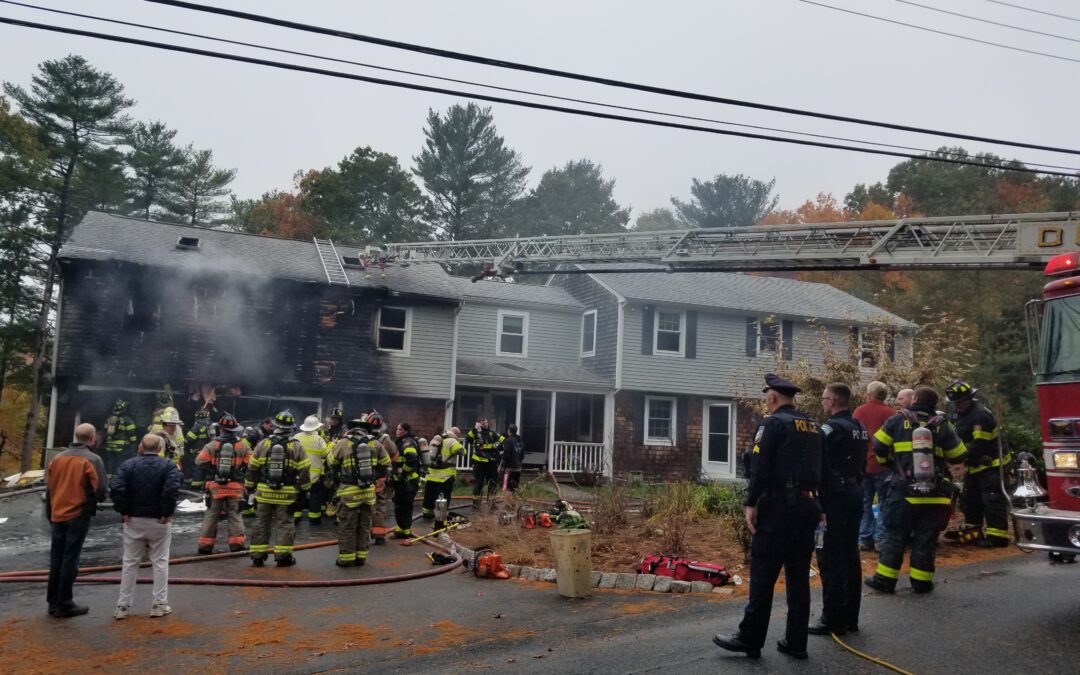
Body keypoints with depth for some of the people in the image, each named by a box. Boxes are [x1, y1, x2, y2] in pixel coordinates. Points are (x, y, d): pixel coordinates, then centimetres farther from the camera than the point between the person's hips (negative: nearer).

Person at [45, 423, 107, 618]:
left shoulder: (57, 458, 8)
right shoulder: (92, 460, -10)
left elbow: (48, 490, 14)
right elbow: (101, 490, -16)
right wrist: (94, 500, 7)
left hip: (57, 516, 6)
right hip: (79, 516, -5)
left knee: (56, 558, 14)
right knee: (70, 559, 0)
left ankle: (53, 602, 21)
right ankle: (65, 604, 4)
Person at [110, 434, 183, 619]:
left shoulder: (128, 465, -1)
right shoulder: (168, 465, -5)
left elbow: (115, 488, -14)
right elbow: (172, 489, -22)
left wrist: (123, 511, -6)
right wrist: (166, 513, -13)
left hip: (133, 521, 2)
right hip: (159, 521, -2)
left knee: (130, 562, 11)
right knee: (160, 562, 7)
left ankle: (122, 606, 14)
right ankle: (159, 604, 9)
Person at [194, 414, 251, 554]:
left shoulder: (211, 445, -2)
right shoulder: (243, 446, -1)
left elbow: (199, 463, -3)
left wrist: (206, 476, 13)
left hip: (215, 486, 0)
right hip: (235, 487, 0)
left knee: (211, 516, 10)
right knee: (234, 516, 7)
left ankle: (205, 546, 13)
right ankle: (237, 544, 3)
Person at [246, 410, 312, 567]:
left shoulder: (263, 444, 1)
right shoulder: (297, 446, -4)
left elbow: (252, 468, 6)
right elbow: (304, 471, -2)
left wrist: (250, 487, 15)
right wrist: (304, 489, 9)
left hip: (264, 492, 2)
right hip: (287, 494, -2)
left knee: (261, 524, 11)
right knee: (285, 524, 5)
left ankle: (257, 556, 14)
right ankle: (283, 556, 5)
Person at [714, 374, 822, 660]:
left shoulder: (773, 423, -8)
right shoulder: (813, 426, 14)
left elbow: (760, 468, -15)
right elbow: (820, 468, 16)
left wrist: (751, 504, -12)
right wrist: (817, 506, 19)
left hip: (778, 506, -7)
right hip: (807, 506, 8)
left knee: (763, 574, -3)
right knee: (799, 576, 11)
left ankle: (750, 639, 2)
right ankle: (796, 642, 16)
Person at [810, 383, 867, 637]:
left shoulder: (830, 429, -15)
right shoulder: (860, 428, 13)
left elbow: (821, 470, -18)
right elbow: (861, 464, 17)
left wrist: (818, 504, -14)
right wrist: (856, 490, 20)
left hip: (835, 498, -9)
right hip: (855, 495, 9)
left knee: (830, 559, -4)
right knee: (850, 556, 14)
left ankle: (833, 620, -1)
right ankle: (850, 617, 21)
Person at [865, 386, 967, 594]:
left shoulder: (897, 420, -2)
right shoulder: (942, 426, 2)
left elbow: (879, 447, -1)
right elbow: (959, 456, 9)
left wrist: (887, 462, 19)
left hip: (903, 492, -1)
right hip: (934, 494, 1)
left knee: (894, 535, 6)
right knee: (926, 539, 9)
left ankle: (885, 579, 7)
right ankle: (921, 581, 13)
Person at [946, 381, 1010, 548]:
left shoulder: (980, 415, -22)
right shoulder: (962, 414, 10)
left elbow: (979, 445, -27)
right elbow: (960, 439, 19)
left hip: (991, 464, -10)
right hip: (976, 465, 11)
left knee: (992, 499, -11)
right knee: (969, 499, 16)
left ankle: (997, 534, -8)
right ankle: (972, 530, 26)